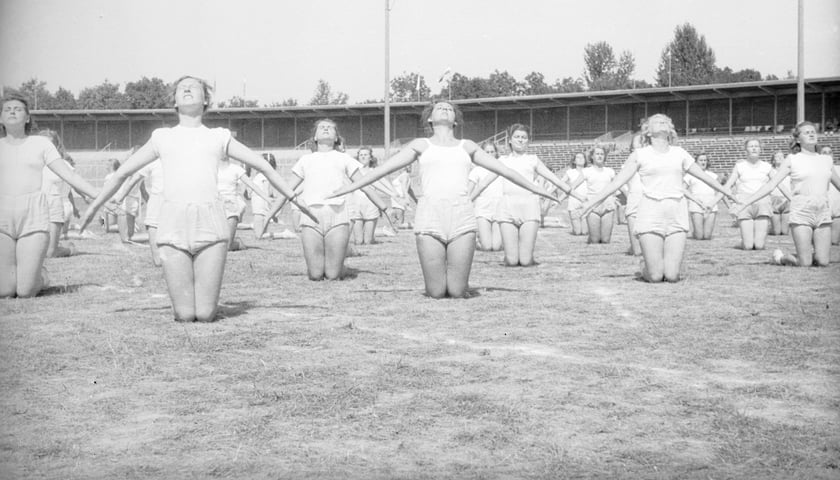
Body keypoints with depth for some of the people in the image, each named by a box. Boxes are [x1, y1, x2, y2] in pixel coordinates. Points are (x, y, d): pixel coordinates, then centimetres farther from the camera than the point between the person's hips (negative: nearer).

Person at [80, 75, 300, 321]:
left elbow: (263, 166, 22)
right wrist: (93, 207, 29)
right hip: (173, 226, 0)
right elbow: (122, 173, 27)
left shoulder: (219, 137, 18)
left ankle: (206, 302, 29)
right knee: (184, 315, -4)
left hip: (211, 225, 0)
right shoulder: (162, 138, 19)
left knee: (205, 315, -5)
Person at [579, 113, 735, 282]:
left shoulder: (680, 153, 14)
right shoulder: (640, 155, 6)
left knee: (672, 276, -6)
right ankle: (646, 266, 27)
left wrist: (728, 193, 31)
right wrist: (594, 201, -5)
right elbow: (618, 181, 3)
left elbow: (704, 176, 24)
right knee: (655, 277, -7)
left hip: (677, 216, 2)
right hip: (651, 214, -2)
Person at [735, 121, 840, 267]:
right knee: (805, 263, -7)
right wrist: (745, 203, -9)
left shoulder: (826, 160, 14)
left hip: (823, 215, 4)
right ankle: (781, 257, 21)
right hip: (801, 215, -4)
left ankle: (808, 254, 27)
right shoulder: (792, 159, 4)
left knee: (823, 263, -4)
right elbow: (771, 185, 0)